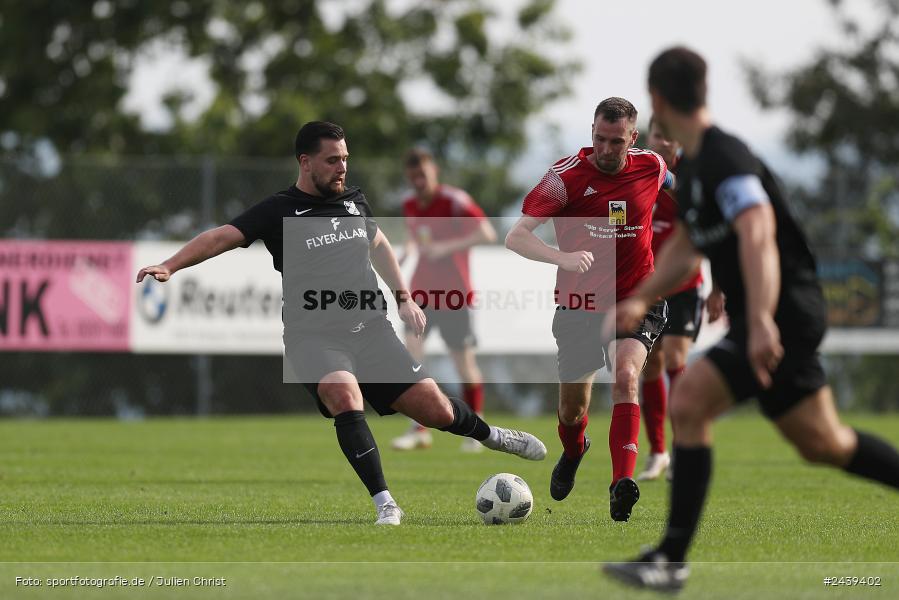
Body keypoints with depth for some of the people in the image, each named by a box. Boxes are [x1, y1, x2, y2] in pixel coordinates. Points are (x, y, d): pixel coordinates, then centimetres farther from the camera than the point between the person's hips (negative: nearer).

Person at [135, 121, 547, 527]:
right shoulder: (279, 211, -5)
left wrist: (403, 298, 24)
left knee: (435, 410, 0)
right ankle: (386, 507, -31)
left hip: (370, 329, 4)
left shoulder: (354, 201, 11)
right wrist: (170, 266, -29)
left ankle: (490, 436, 35)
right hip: (314, 336, -4)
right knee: (345, 395, -35)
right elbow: (222, 237, -15)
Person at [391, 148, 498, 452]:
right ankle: (419, 429, -6)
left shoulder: (454, 200, -12)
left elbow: (487, 234, -19)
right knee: (411, 350, -11)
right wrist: (409, 249, 5)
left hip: (453, 292, -5)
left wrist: (446, 247, -27)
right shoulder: (410, 206, 7)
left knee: (464, 360, -1)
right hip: (421, 289, 5)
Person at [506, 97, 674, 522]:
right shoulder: (566, 176, -14)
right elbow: (516, 237, -21)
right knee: (572, 408, 10)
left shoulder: (651, 166, -4)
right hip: (580, 306, 0)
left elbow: (675, 189, 23)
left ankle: (623, 484, -33)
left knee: (625, 376, -27)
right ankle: (573, 452, 47)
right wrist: (563, 258, -38)